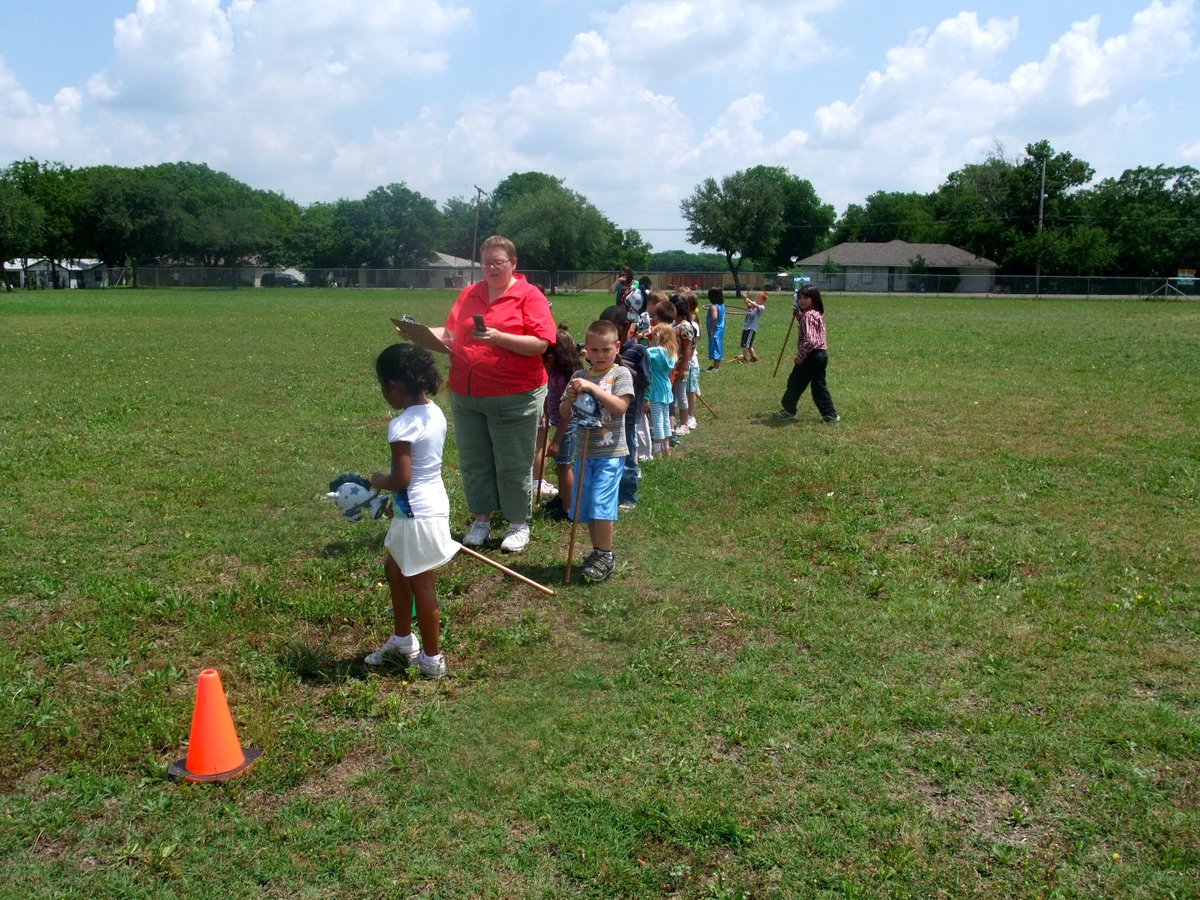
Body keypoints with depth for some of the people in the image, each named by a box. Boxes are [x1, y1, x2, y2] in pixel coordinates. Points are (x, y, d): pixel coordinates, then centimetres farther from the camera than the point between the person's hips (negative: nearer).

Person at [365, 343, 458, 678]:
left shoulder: (402, 426, -23)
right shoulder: (435, 413, 3)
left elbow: (402, 479, -24)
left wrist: (380, 481, -4)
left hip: (417, 515, -9)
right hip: (434, 503, 9)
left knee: (421, 587, 6)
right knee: (394, 569, 25)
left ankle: (432, 659, 22)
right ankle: (403, 639, 40)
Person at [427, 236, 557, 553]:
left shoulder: (529, 296, -5)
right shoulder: (469, 294, 12)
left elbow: (540, 344, -15)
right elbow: (451, 334, 14)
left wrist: (499, 337, -24)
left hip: (514, 397, -5)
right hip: (465, 394, 5)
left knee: (513, 465, 4)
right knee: (473, 461, 12)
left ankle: (519, 525, 19)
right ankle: (481, 520, 27)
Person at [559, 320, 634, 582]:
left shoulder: (621, 374, -3)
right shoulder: (580, 376, 9)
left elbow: (620, 407, -19)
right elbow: (565, 415, 7)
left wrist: (592, 388, -24)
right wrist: (571, 398, -13)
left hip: (610, 452, -5)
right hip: (584, 451, 5)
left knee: (601, 502, -11)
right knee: (584, 504, 10)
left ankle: (606, 556, 2)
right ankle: (597, 550, 26)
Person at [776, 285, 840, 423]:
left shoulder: (808, 315, -17)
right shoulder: (818, 314, 12)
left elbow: (809, 340, -26)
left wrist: (800, 356, -18)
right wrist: (798, 315, 21)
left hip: (811, 356, -9)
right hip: (822, 354, 9)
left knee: (795, 382, 6)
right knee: (819, 385, 11)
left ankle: (789, 410, 18)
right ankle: (830, 413, 8)